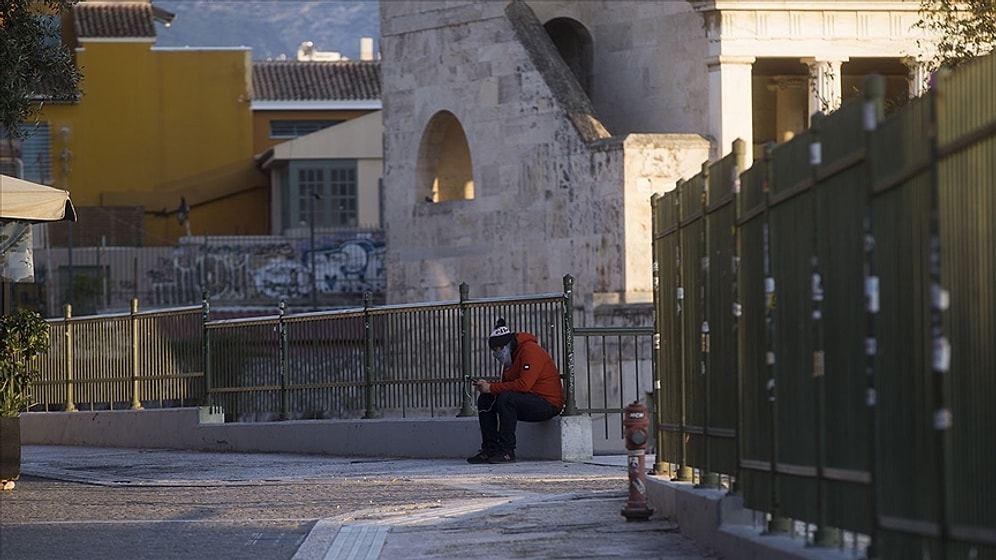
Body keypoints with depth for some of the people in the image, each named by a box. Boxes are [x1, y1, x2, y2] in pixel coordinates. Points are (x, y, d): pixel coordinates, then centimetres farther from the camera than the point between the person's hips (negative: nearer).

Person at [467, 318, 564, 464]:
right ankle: (489, 449, -2)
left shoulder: (530, 350, -16)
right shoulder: (511, 356, 14)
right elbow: (507, 385, 13)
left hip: (548, 403, -10)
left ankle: (507, 451, -27)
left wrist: (491, 388, -20)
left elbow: (523, 385, -26)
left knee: (506, 398, -33)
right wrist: (487, 386, -7)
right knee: (485, 400, 3)